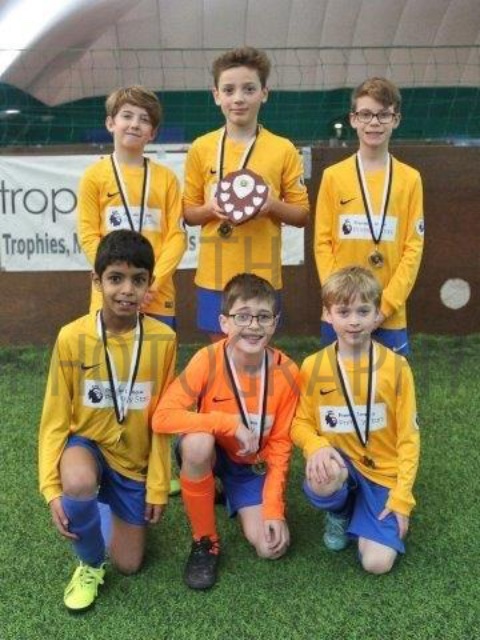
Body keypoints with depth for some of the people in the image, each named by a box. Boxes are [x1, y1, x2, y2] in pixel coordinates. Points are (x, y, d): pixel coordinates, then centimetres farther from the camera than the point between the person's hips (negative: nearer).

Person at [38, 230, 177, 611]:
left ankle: (113, 501, 38)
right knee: (78, 483, -38)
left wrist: (158, 487, -4)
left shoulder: (163, 340, -16)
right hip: (86, 444, -1)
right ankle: (91, 564, -6)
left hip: (135, 459, 2)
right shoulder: (71, 338, -18)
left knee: (129, 564, 7)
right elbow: (55, 419, -11)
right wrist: (52, 488, -18)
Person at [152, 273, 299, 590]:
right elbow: (163, 417, -32)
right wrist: (230, 423, -35)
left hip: (254, 463, 2)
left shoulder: (286, 372, -19)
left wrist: (274, 509, -16)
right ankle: (205, 540, -13)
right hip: (209, 453, -2)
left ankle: (231, 494, 20)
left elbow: (280, 444, -10)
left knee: (272, 546, -14)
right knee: (198, 441, -37)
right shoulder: (208, 360, -25)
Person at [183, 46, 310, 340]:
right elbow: (189, 213, 8)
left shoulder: (283, 150, -1)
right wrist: (211, 209, -13)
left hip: (262, 276, -1)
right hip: (215, 275, 1)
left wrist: (273, 206, -16)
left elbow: (303, 214, 3)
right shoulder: (201, 148, 2)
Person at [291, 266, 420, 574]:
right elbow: (301, 422, -1)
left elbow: (408, 438, -5)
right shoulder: (313, 367, -8)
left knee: (377, 563, -15)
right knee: (322, 481, -36)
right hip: (340, 465, 1)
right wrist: (317, 446, -24)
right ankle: (339, 513, 3)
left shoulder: (396, 367, -10)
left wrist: (401, 498, -10)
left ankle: (359, 513, 19)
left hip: (383, 474, -1)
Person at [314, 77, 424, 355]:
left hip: (390, 315, 0)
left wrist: (386, 305, -9)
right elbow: (323, 243, 1)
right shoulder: (333, 176, 2)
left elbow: (413, 248, -1)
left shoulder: (410, 179, 2)